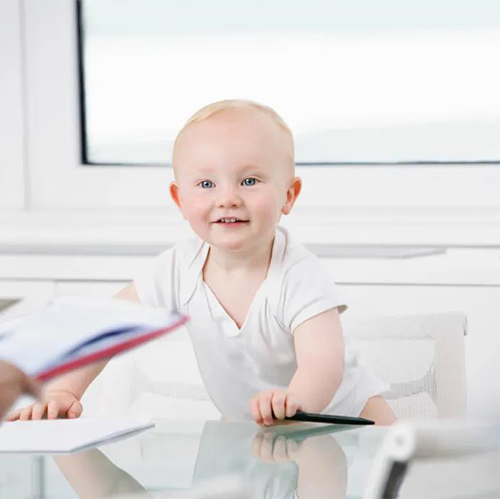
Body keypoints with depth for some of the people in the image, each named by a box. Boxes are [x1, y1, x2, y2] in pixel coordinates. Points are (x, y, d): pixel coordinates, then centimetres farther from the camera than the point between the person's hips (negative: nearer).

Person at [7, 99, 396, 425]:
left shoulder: (299, 276, -28)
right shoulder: (180, 268, -15)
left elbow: (324, 364, -42)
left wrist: (293, 399, -65)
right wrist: (62, 391, -21)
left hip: (341, 414, -5)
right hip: (255, 427, 5)